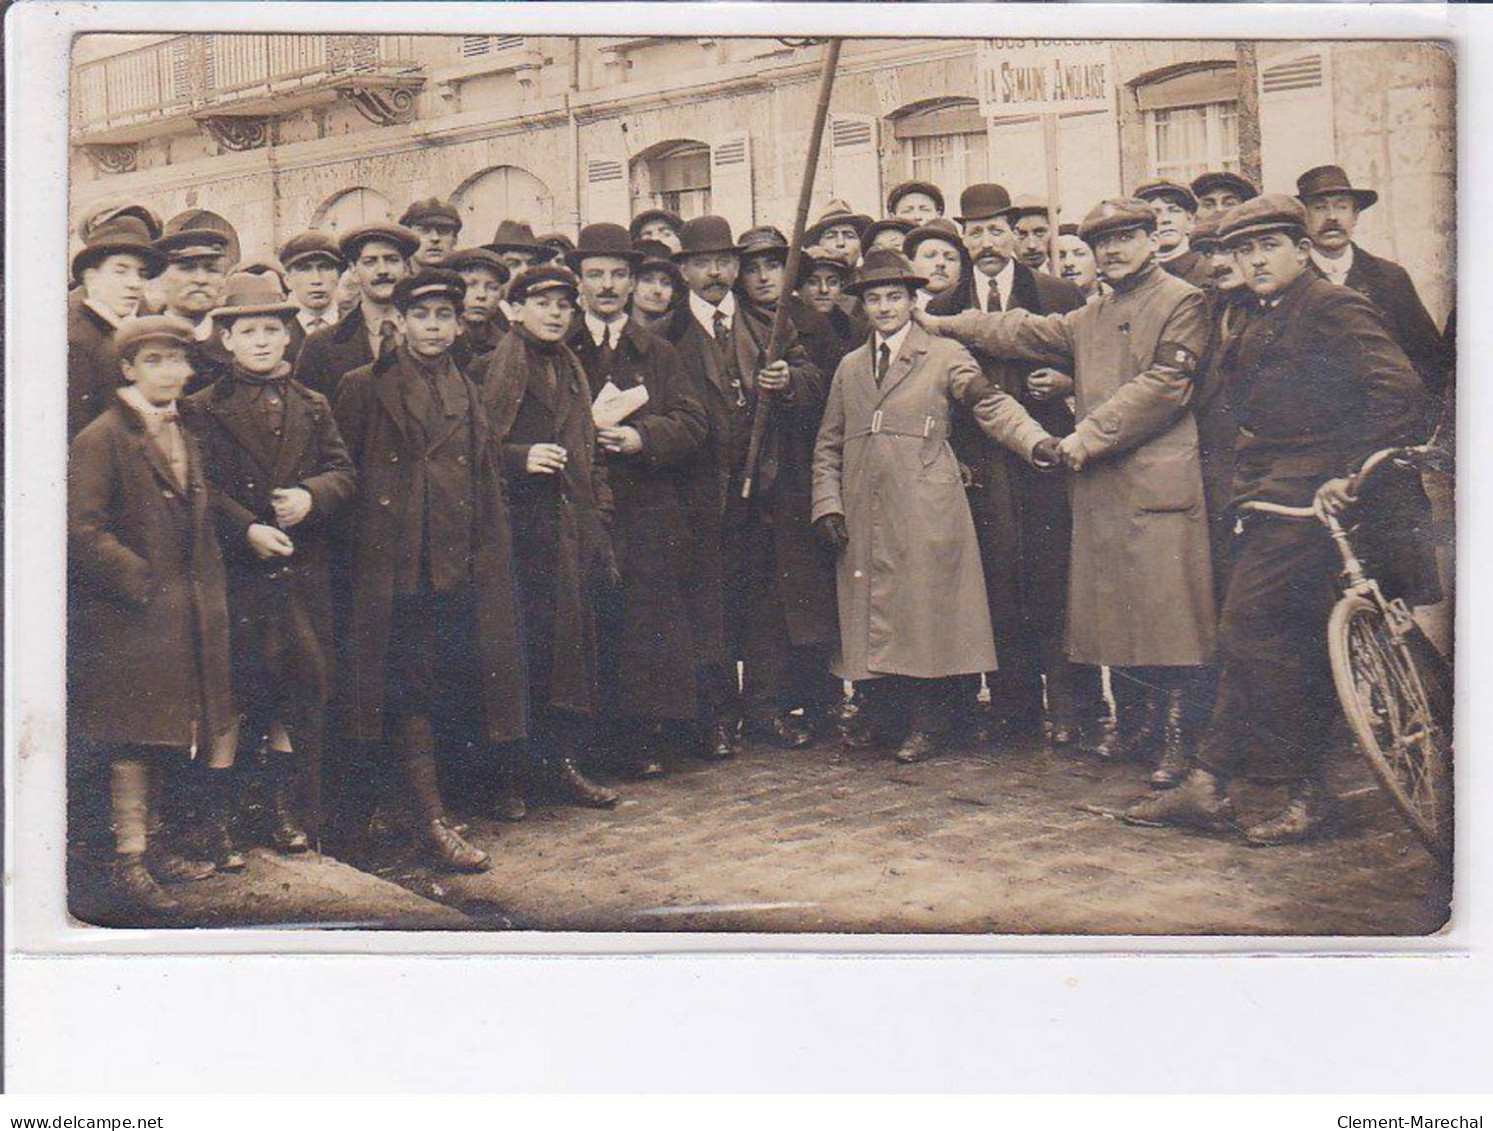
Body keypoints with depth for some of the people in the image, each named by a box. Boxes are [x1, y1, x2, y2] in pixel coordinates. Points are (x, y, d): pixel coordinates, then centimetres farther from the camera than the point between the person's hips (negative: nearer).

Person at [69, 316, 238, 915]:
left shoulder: (184, 439, 17)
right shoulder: (98, 440, -9)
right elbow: (82, 532, -16)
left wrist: (207, 602, 12)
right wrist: (145, 584, -17)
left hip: (183, 618, 8)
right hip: (127, 619, -8)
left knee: (164, 737, 14)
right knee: (133, 738, -5)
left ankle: (151, 843, 25)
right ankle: (128, 860, 2)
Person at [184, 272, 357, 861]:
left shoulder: (313, 406, 14)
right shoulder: (204, 408, 3)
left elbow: (343, 473, 7)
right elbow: (201, 487, -5)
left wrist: (312, 497, -13)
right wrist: (247, 529, -17)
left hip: (304, 571, 4)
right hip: (232, 569, -3)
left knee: (299, 688, 7)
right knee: (228, 691, -2)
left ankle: (286, 807, 20)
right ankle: (217, 816, 8)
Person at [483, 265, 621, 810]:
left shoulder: (571, 371, 21)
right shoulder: (491, 367, -2)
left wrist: (599, 515, 16)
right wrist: (519, 458, -21)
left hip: (572, 528, 7)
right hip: (517, 527, -7)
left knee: (573, 642, 7)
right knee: (518, 649, -6)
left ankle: (562, 760, 16)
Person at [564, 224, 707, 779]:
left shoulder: (659, 353, 17)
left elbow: (690, 424, 6)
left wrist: (641, 436, -12)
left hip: (649, 517, 1)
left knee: (649, 625, -2)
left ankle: (646, 742, 6)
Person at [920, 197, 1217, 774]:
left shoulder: (1183, 302, -2)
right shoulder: (1093, 315, 22)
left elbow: (1163, 385, -12)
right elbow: (1026, 333, 26)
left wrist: (1090, 434, -13)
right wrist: (943, 324, 23)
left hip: (1158, 485, -7)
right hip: (1102, 487, 7)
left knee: (1167, 615, -7)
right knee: (1114, 612, 9)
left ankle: (1179, 738, -1)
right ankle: (1137, 722, 19)